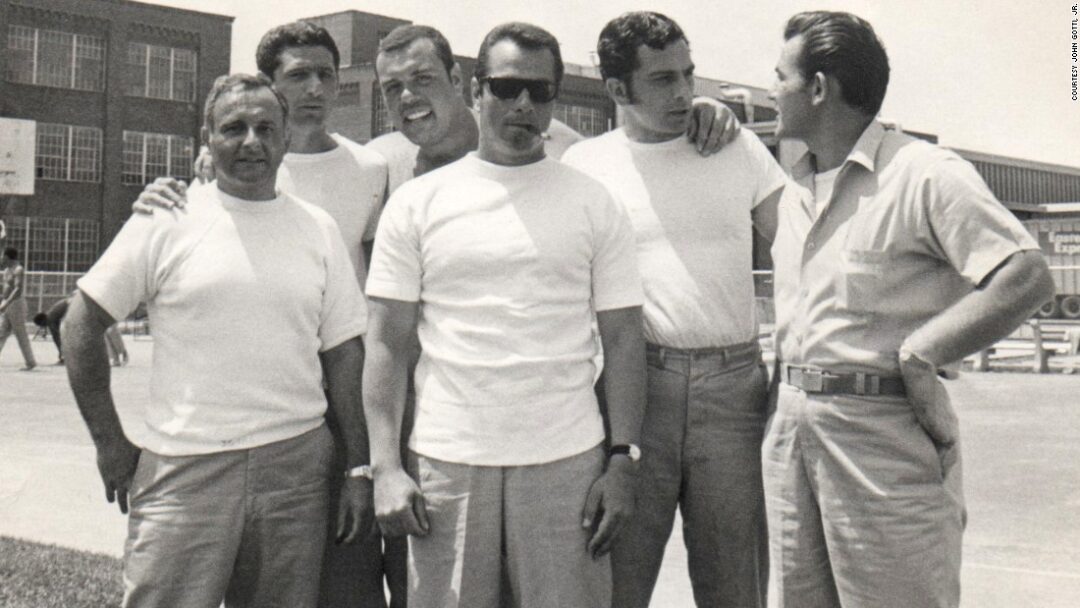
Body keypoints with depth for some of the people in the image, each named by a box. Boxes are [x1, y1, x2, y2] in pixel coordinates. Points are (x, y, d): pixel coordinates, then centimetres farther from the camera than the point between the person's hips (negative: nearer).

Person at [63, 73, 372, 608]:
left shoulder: (318, 229, 10)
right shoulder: (165, 222, 1)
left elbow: (344, 353, 10)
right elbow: (82, 325, 4)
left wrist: (360, 469, 5)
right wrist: (110, 443, 0)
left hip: (296, 468, 3)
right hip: (185, 470, -2)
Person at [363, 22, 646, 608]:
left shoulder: (593, 203, 7)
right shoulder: (416, 202, 6)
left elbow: (624, 340, 5)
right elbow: (387, 344, 3)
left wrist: (623, 460, -3)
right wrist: (385, 466, -5)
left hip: (567, 465, 0)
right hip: (445, 464, 0)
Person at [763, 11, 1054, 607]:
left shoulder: (924, 175, -10)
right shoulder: (795, 192, 15)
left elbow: (1029, 277, -19)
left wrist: (919, 357, -21)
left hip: (885, 434, -7)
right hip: (789, 430, 8)